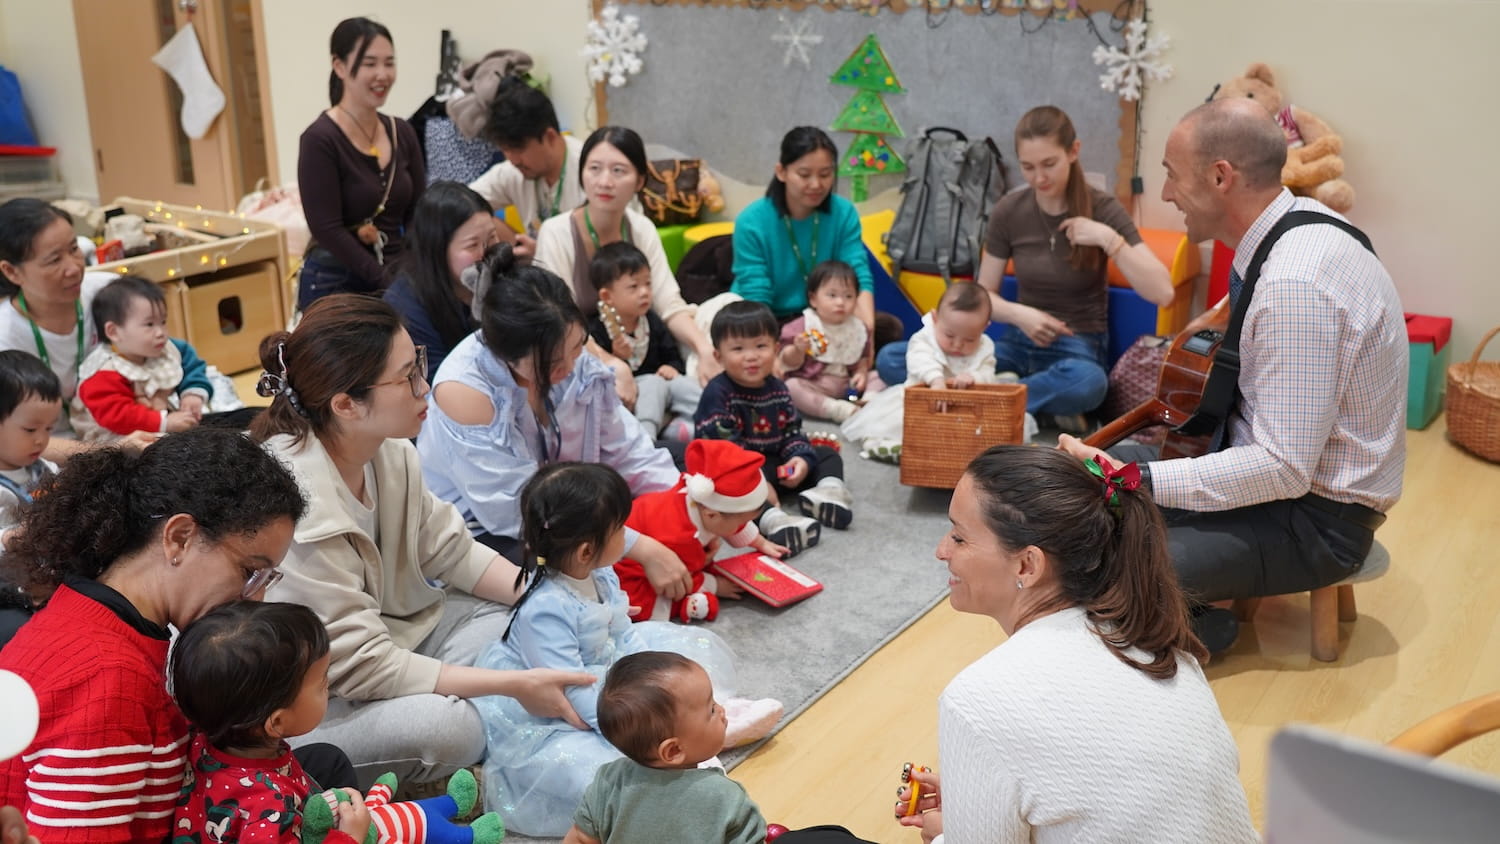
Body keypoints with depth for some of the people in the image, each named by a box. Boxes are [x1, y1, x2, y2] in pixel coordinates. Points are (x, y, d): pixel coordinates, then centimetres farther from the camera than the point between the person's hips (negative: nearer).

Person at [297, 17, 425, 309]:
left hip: (399, 279, 5)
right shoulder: (320, 139, -11)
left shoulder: (403, 133, 6)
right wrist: (389, 281, -18)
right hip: (335, 286, -5)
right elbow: (328, 230, -15)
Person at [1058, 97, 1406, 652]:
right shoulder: (1298, 222, 0)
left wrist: (1135, 479, -31)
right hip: (1282, 466, 10)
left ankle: (1198, 629, 5)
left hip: (1316, 517, -10)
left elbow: (1284, 468, -30)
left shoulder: (1296, 284, -30)